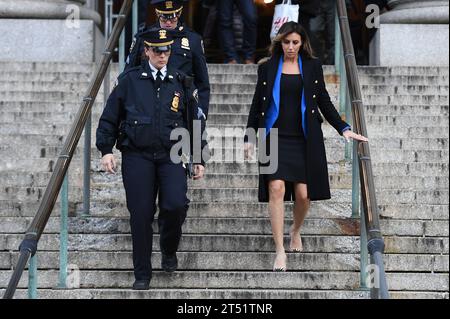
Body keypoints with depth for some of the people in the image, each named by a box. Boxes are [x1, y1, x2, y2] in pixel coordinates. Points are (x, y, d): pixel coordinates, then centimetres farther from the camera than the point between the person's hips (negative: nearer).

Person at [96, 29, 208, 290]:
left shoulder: (180, 82, 9)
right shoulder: (130, 80, 5)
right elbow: (109, 117, 8)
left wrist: (200, 159, 12)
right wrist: (106, 150, 0)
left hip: (171, 156, 1)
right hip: (137, 156, -1)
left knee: (176, 205, -17)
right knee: (141, 213, -2)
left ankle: (169, 249, 15)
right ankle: (142, 275, 11)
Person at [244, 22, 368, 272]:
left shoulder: (313, 66, 8)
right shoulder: (267, 68, 7)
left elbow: (324, 102, 12)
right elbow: (258, 104, 11)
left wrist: (344, 128, 4)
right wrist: (250, 137, 8)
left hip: (305, 139, 1)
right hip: (275, 138, -1)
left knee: (304, 194, -1)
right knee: (276, 189, -13)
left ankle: (296, 231, 31)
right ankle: (280, 251, -9)